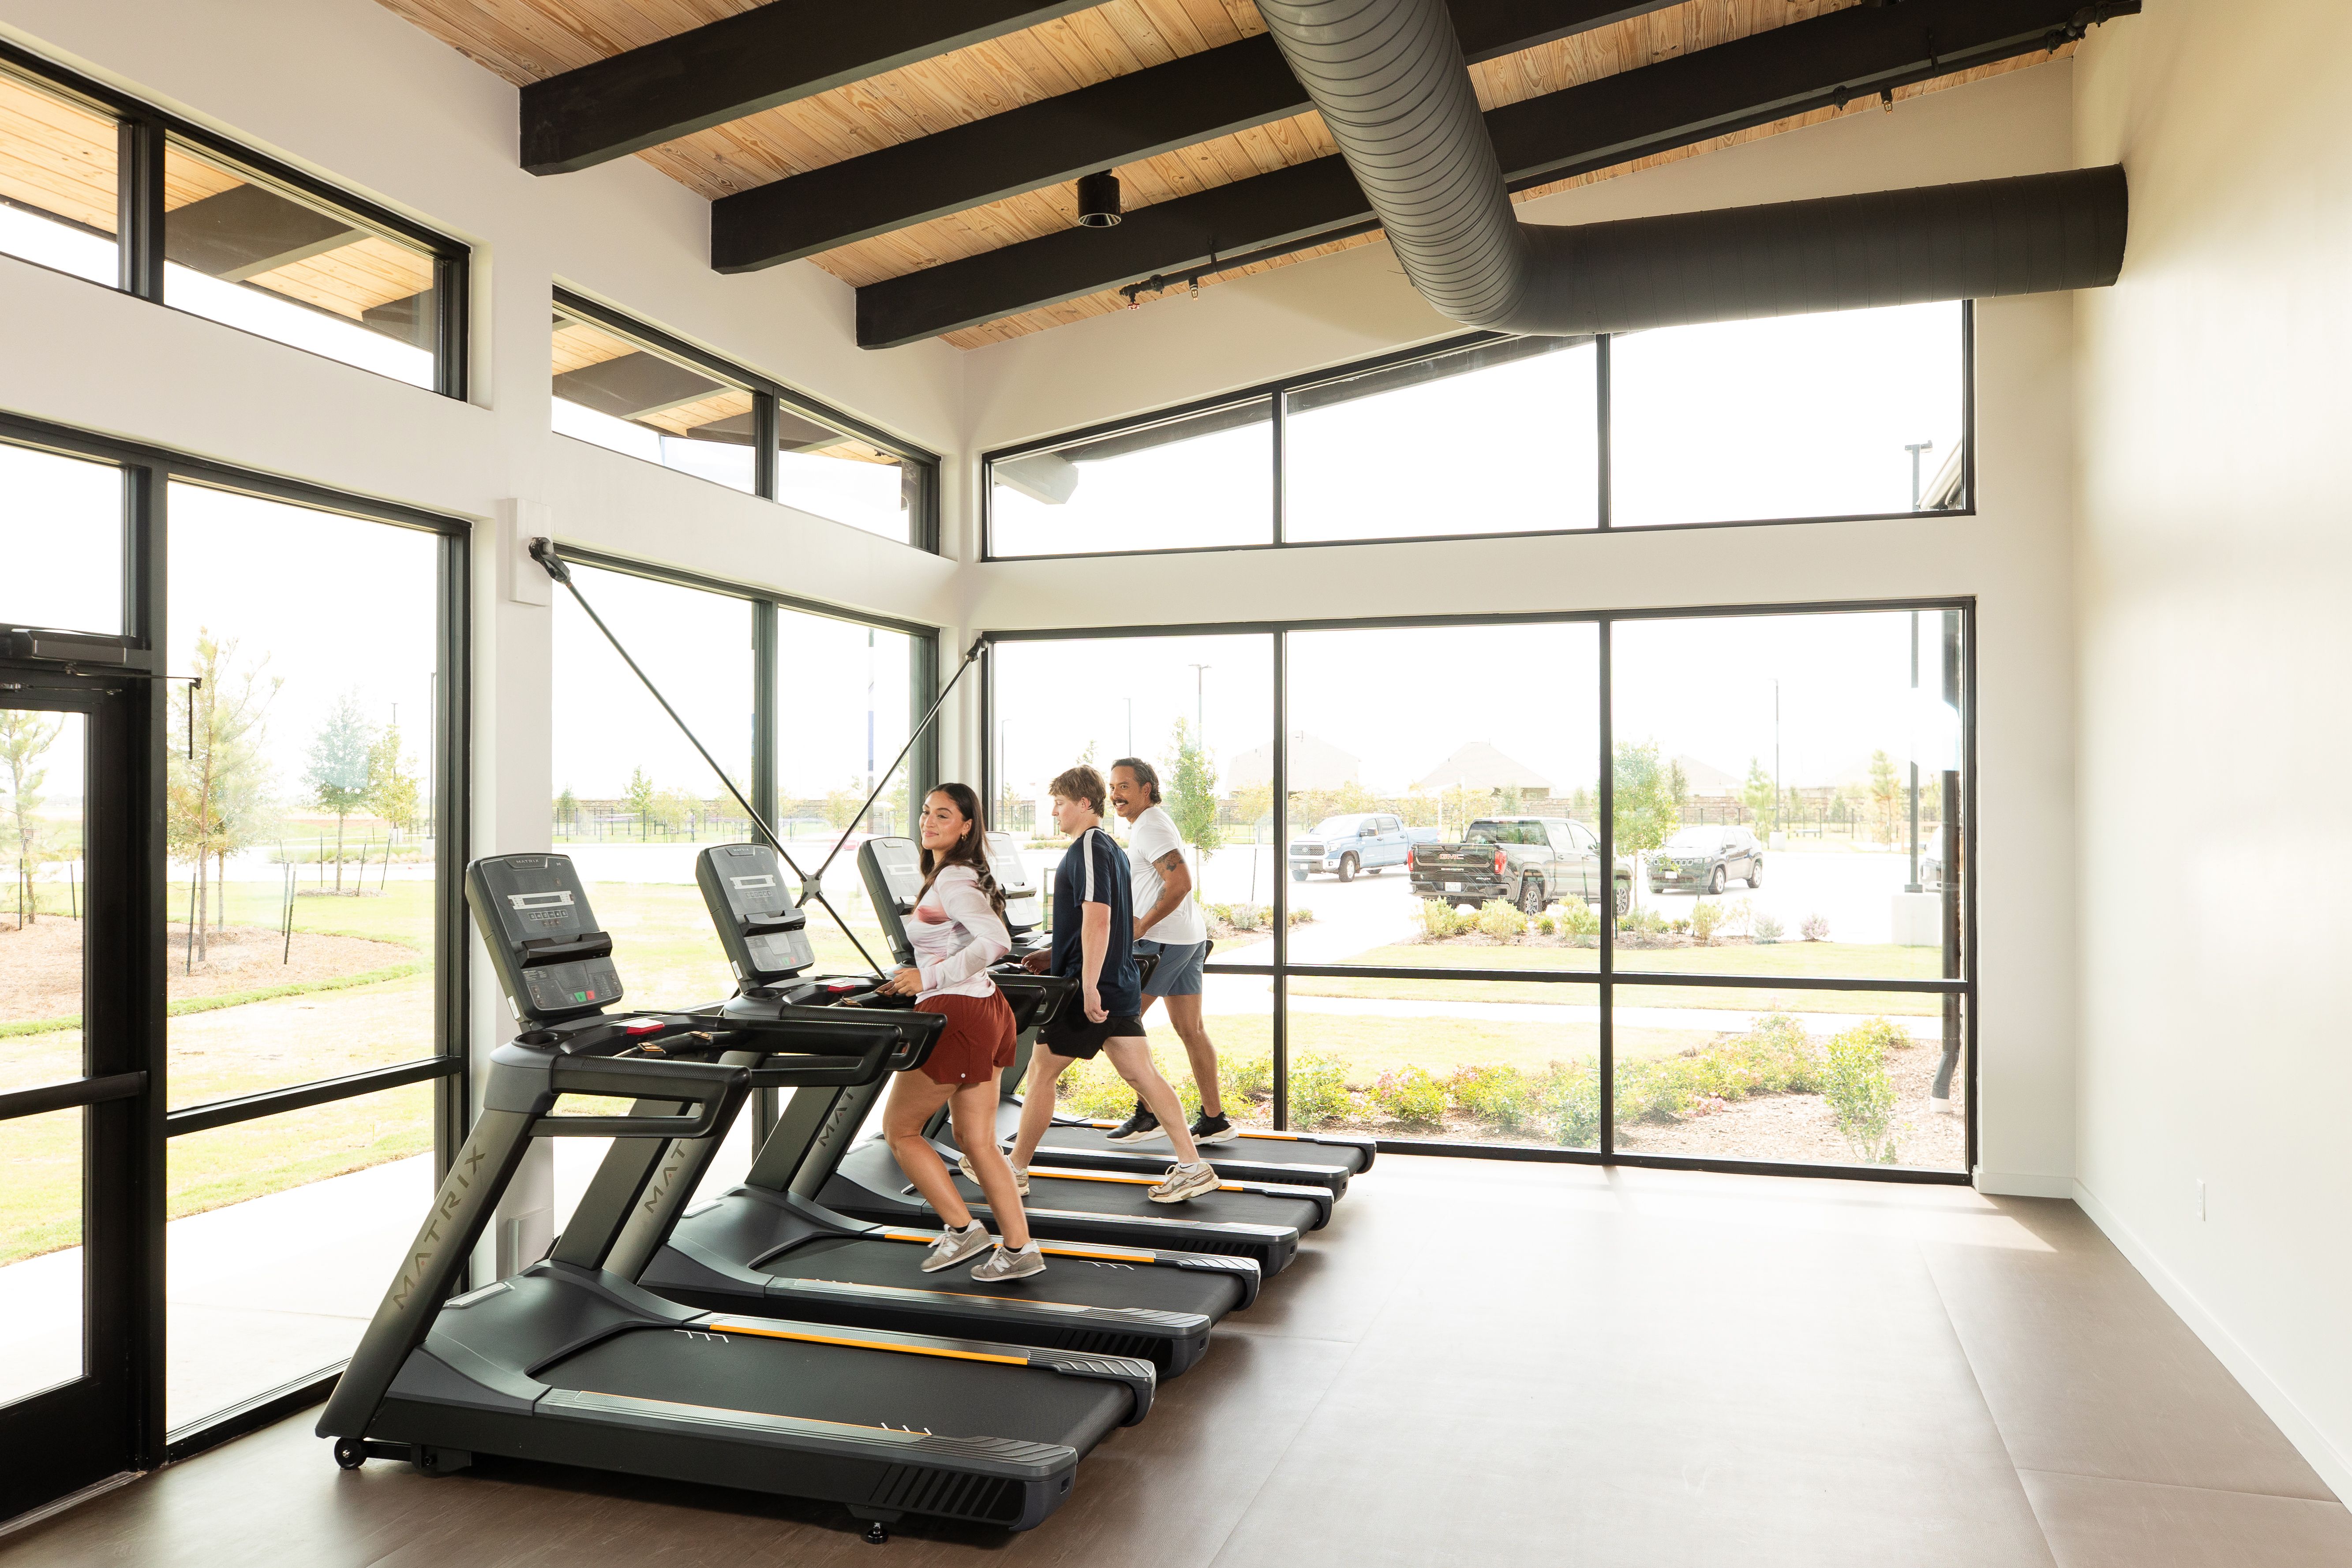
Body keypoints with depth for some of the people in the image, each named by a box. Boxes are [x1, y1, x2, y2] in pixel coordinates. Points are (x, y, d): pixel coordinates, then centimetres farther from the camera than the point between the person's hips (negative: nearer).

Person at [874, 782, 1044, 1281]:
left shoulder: (951, 880, -15)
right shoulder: (961, 876, 15)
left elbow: (995, 942, -28)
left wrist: (929, 978, -23)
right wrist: (919, 977, 19)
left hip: (954, 1014, -10)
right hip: (984, 1009, 10)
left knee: (899, 1129, 6)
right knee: (978, 1141, 11)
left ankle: (962, 1229, 8)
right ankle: (1019, 1250, 11)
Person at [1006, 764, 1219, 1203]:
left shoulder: (1087, 849, -14)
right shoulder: (1111, 849, 16)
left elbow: (1097, 920, -24)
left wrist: (1089, 988, -28)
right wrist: (1057, 957, 26)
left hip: (1090, 988, -9)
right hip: (1121, 985, 9)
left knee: (1041, 1071, 5)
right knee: (1143, 1075, 7)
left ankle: (1015, 1171, 16)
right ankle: (1192, 1167, 4)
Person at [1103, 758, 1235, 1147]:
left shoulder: (1149, 827, -12)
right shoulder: (1150, 823, 20)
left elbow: (1181, 883, -22)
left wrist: (1141, 927, -19)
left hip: (1165, 940, -10)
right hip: (1190, 939, 10)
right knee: (1190, 1030, 9)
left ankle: (1149, 1114, -1)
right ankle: (1214, 1119, 11)